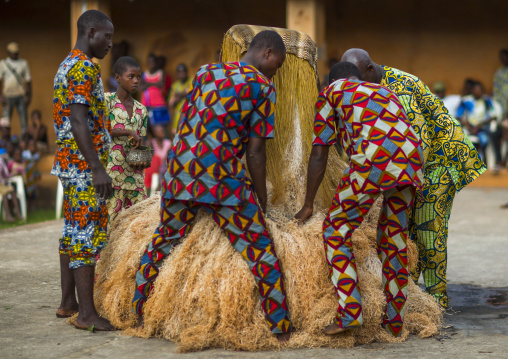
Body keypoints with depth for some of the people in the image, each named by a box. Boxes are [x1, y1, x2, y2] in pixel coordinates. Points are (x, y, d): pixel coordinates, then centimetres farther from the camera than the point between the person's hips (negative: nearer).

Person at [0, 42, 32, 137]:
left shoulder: (23, 63, 8)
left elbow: (28, 80, 8)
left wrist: (29, 96, 0)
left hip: (21, 96, 1)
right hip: (8, 96, -1)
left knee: (24, 121, -4)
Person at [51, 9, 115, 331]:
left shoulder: (67, 64, 17)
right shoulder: (84, 67, -15)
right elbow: (78, 121, -22)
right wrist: (98, 169, -24)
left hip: (69, 162, 10)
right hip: (84, 163, -10)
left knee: (73, 231, 14)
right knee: (88, 235, -9)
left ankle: (69, 302, 21)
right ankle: (87, 314, -8)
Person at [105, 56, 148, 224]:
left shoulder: (141, 110, 16)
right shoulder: (107, 100, -1)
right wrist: (128, 132, -19)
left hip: (134, 173, 6)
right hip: (112, 171, -6)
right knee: (112, 217, -9)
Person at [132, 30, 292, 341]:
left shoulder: (206, 72, 15)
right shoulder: (263, 87, -1)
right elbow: (255, 151, -3)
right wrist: (262, 204, 5)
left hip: (180, 174, 5)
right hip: (224, 180, -5)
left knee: (162, 243, 21)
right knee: (261, 251, 4)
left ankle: (138, 315, 28)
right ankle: (280, 330, 5)